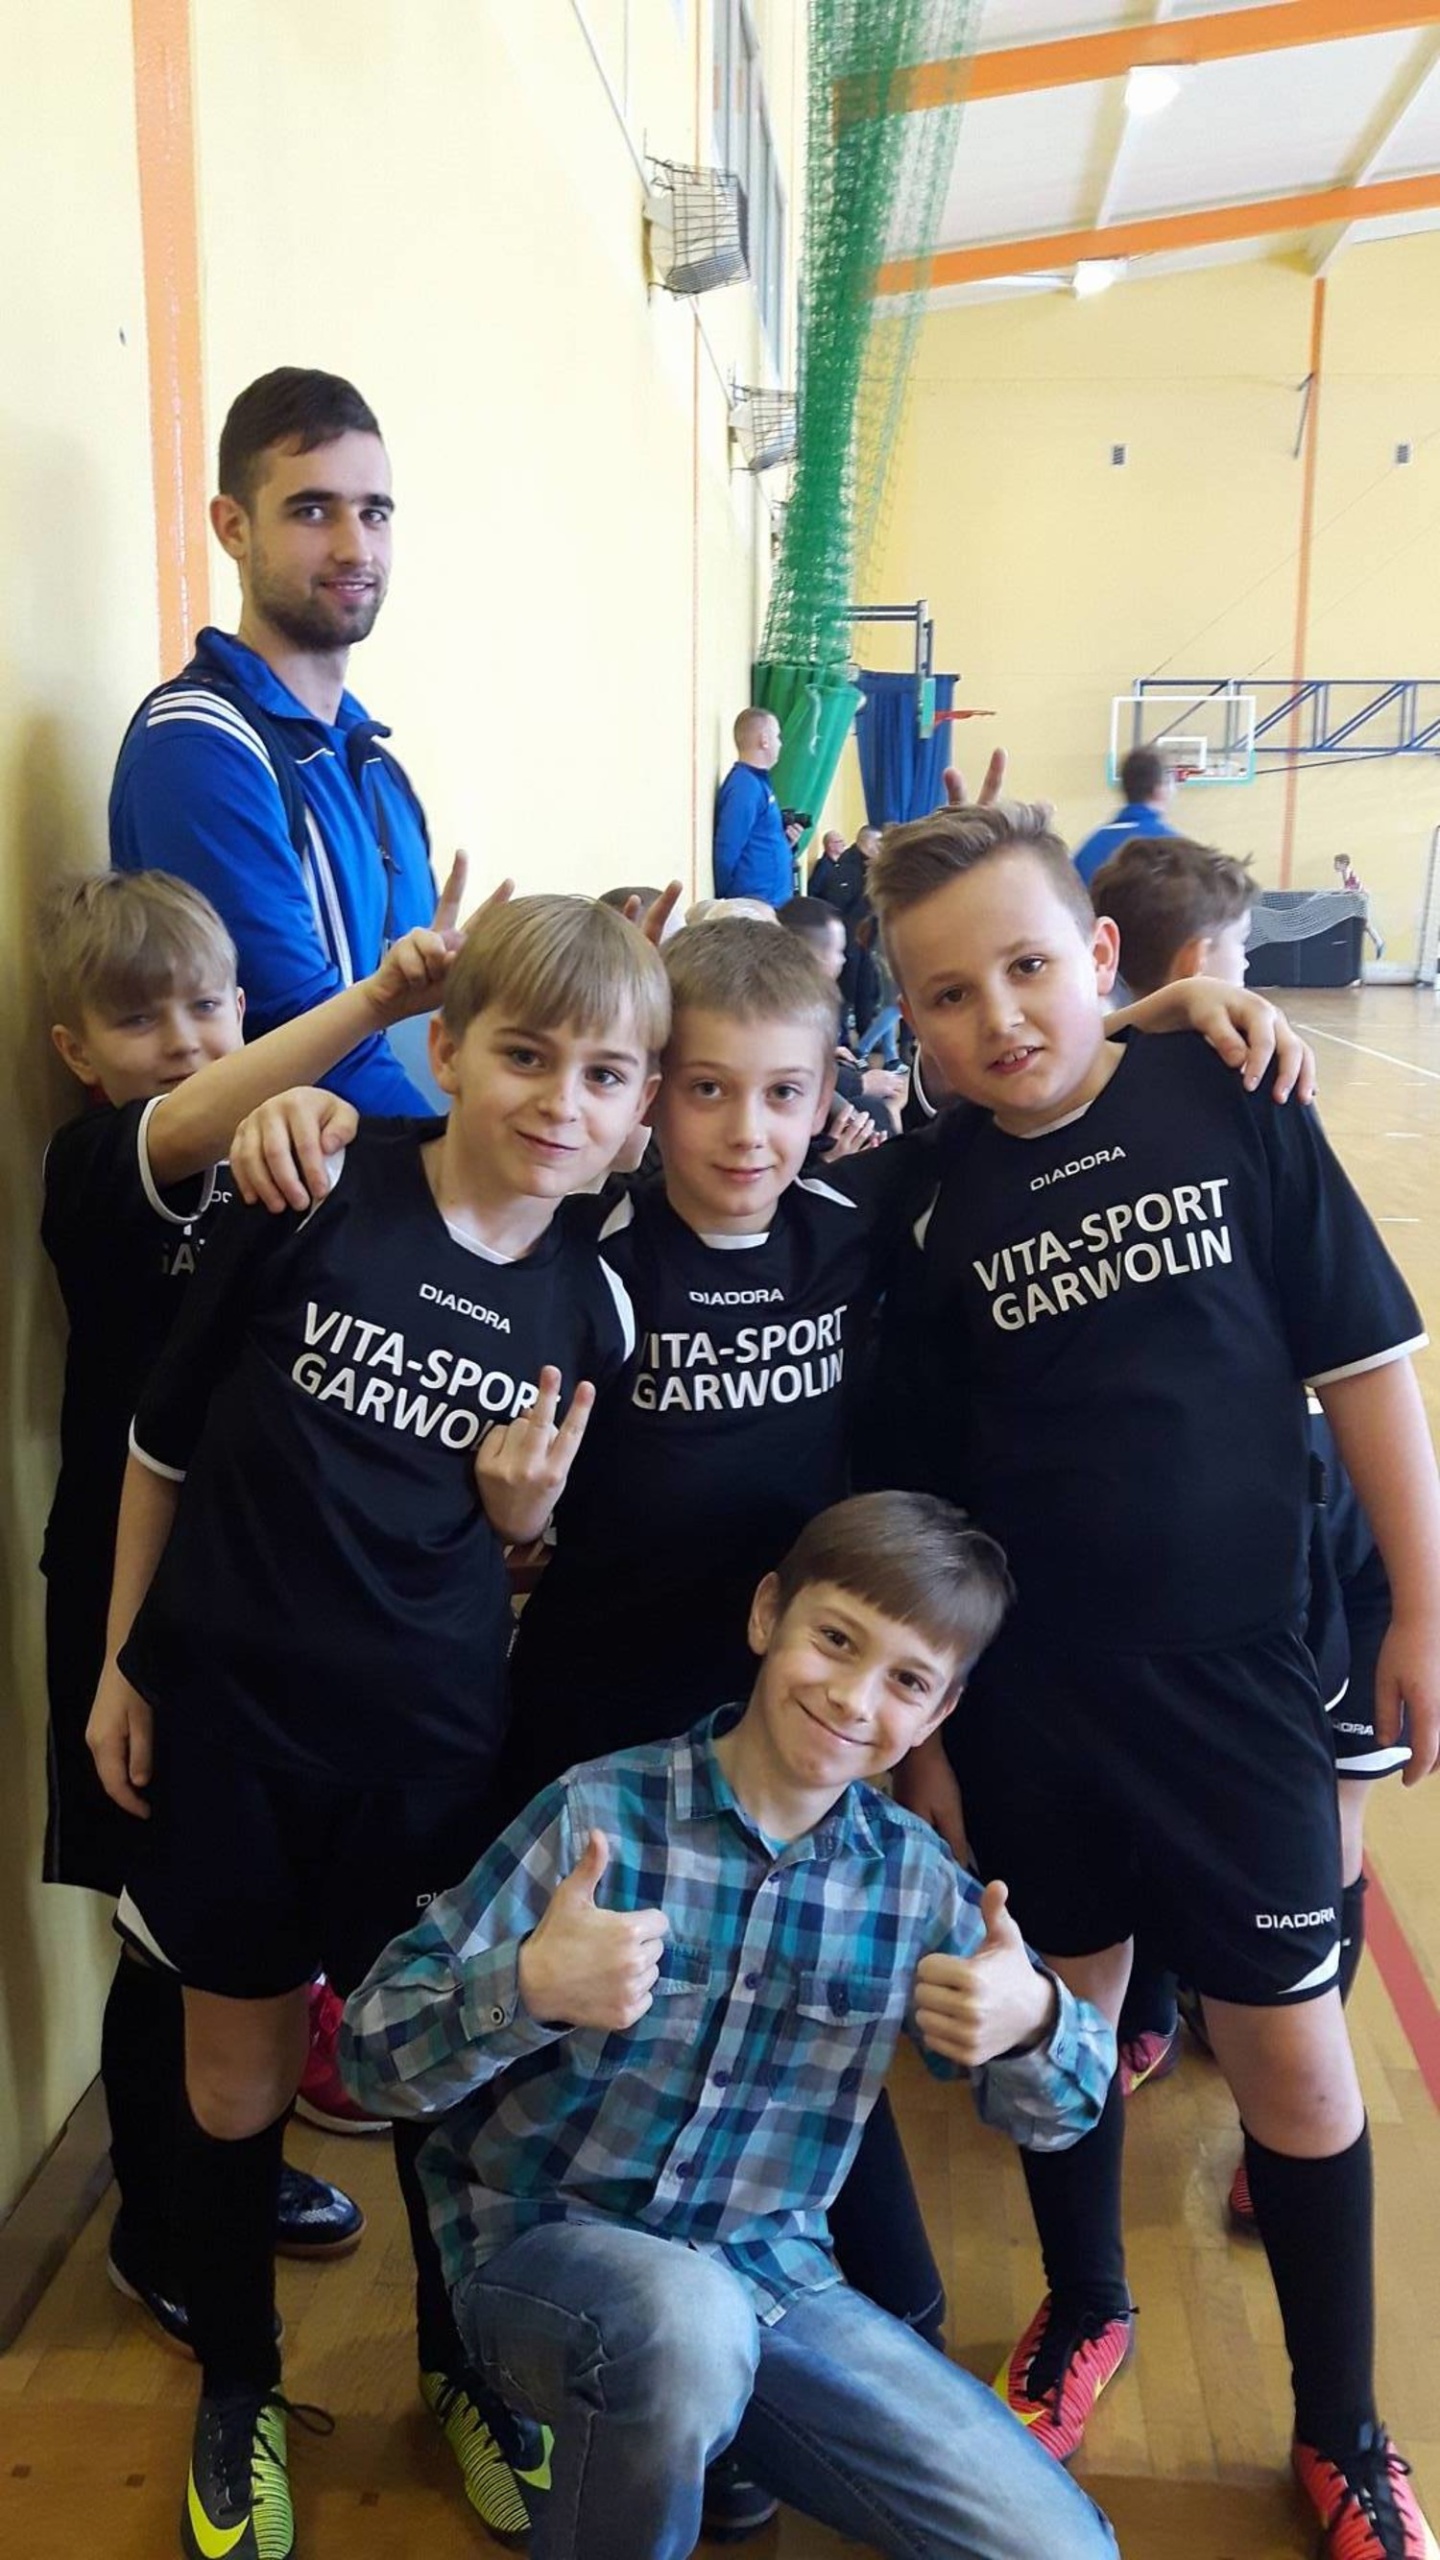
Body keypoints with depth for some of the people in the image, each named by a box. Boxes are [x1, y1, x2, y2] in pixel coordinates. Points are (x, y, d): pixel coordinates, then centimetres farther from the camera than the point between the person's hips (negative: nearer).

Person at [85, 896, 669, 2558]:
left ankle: (461, 2367, 43)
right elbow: (163, 1439, -3)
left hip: (431, 1748, 2)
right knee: (235, 2080, 15)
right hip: (225, 1713, -1)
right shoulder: (313, 1195, -14)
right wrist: (123, 1664, 2)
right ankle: (236, 2394, 41)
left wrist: (523, 1509, -15)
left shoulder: (589, 1304, -5)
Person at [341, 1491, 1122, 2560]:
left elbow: (1054, 2111, 6)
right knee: (684, 2322, -37)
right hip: (543, 2248, -4)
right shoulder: (599, 1812, -15)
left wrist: (1032, 2023, -17)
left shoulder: (916, 1877, -3)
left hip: (774, 2278, 4)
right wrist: (528, 1988, -35)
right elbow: (375, 2052, -14)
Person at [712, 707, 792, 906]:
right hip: (756, 904, -10)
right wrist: (726, 901, -12)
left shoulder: (756, 783, 17)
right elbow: (727, 851, -19)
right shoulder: (745, 786, -14)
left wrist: (783, 840, 6)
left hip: (770, 902, 10)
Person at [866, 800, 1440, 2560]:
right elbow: (920, 1485, 0)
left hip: (1231, 1670, -1)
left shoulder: (1229, 1110, -9)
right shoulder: (932, 1200, -6)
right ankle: (1083, 2312, 46)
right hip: (1021, 1690, 1)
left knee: (1292, 2057, 9)